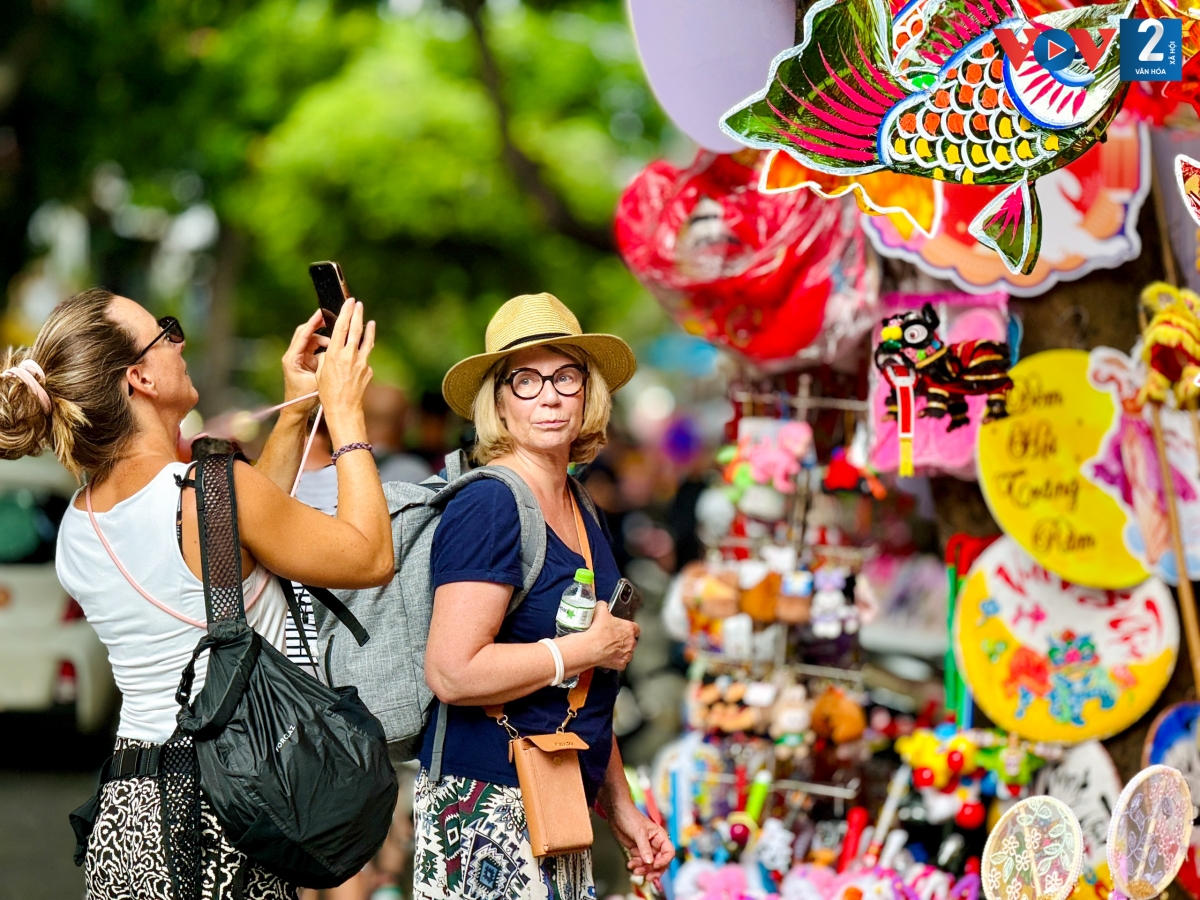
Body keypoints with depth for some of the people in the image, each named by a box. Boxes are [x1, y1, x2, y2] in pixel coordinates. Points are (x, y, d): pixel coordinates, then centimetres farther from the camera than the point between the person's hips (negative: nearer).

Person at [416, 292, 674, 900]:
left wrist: (619, 806, 22)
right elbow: (452, 673, -25)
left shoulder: (577, 512, 13)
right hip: (487, 807, -9)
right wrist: (589, 648, -14)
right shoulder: (488, 508, -14)